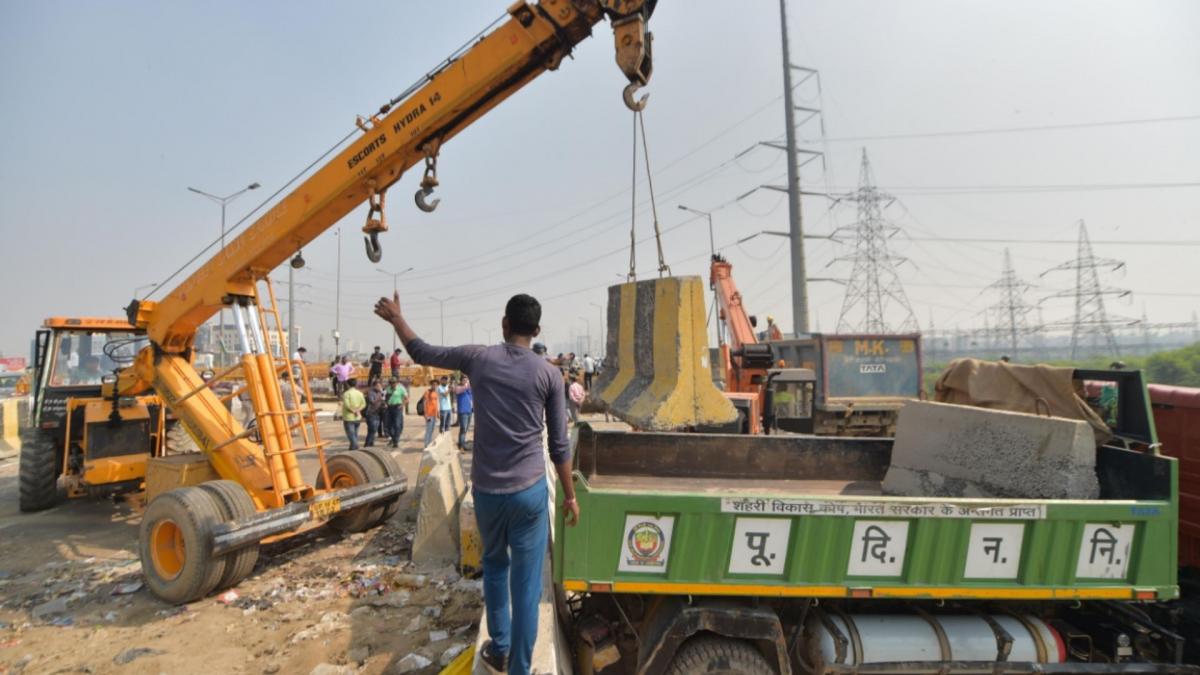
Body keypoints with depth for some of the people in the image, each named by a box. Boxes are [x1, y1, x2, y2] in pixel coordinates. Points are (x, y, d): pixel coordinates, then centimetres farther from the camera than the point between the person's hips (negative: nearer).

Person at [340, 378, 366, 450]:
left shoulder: (346, 393, -12)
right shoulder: (359, 393, 6)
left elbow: (347, 405, -21)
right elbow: (363, 404, -1)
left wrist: (353, 411, -10)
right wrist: (357, 410, -9)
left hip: (349, 418, -6)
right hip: (358, 418, 6)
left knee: (351, 435, -4)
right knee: (355, 435, 18)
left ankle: (355, 447, -11)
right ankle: (353, 448, 27)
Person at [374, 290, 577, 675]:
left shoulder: (477, 358, -3)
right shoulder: (549, 374, -6)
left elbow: (422, 353, 12)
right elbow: (559, 444, -3)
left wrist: (396, 318, 27)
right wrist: (570, 495, 7)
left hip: (486, 490, 2)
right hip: (530, 491, -2)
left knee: (494, 565, 26)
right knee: (526, 584, 7)